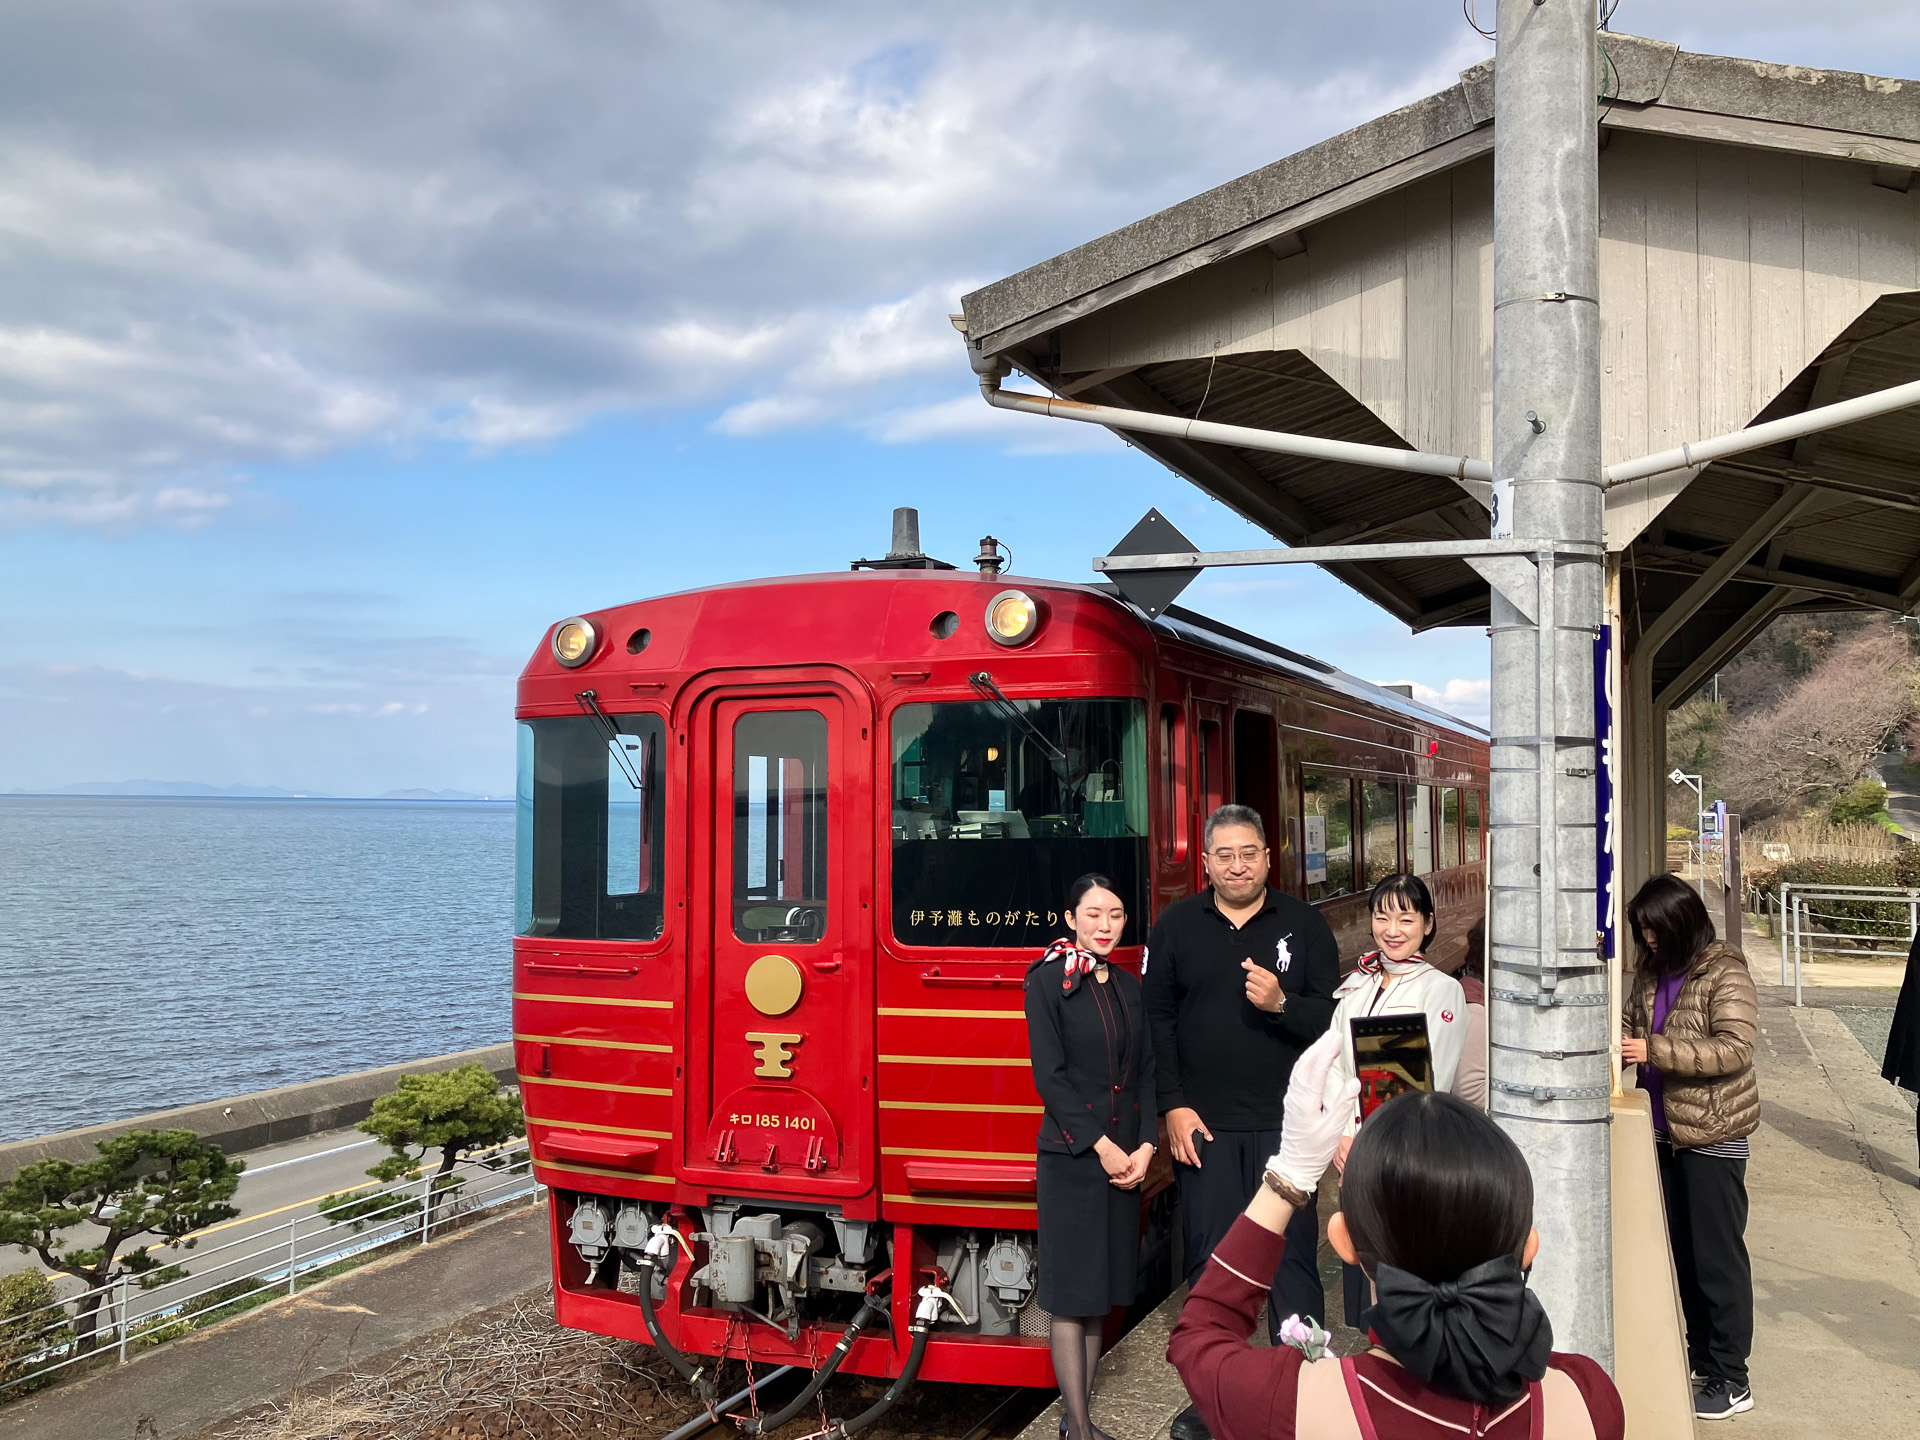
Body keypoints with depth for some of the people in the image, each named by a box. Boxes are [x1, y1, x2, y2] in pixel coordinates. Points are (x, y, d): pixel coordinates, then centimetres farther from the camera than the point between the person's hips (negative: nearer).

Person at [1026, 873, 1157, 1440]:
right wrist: (1100, 1146, -15)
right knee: (1071, 1291, -1)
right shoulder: (1047, 981, -6)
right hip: (1070, 1156, -6)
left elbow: (1146, 1073, 10)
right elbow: (1050, 1074, -12)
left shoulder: (1129, 988, 11)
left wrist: (1145, 1147, -3)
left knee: (1101, 1290, 10)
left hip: (1125, 1156, 6)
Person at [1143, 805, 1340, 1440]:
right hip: (1203, 1126, 1)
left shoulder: (1303, 924, 3)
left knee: (1293, 1256, 2)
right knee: (1210, 1260, 7)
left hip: (1285, 1123, 0)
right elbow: (1157, 1021, 4)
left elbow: (1333, 1015, 1)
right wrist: (1173, 1107, -2)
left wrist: (1282, 1003, -19)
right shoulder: (1176, 926, 4)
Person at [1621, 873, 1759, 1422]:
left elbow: (1735, 1048, -23)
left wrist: (1655, 1050, -26)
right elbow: (1631, 1023, 17)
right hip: (1666, 1130, 7)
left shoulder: (1724, 974, -15)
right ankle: (1700, 1356, 30)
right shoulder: (1651, 972, 7)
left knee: (1718, 1258, 0)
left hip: (1713, 1135, -7)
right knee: (1681, 1250, 16)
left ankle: (1730, 1381, 10)